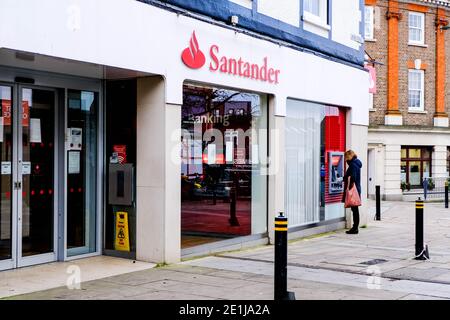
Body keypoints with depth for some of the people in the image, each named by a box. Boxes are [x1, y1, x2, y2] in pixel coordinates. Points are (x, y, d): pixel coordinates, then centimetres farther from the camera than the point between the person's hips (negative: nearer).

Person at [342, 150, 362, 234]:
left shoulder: (353, 165, -15)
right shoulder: (356, 164, 15)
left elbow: (352, 178, -21)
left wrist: (350, 189, -20)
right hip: (356, 189, 10)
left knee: (354, 209, -5)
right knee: (355, 209, 13)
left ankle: (355, 228, -1)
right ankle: (355, 228, 18)